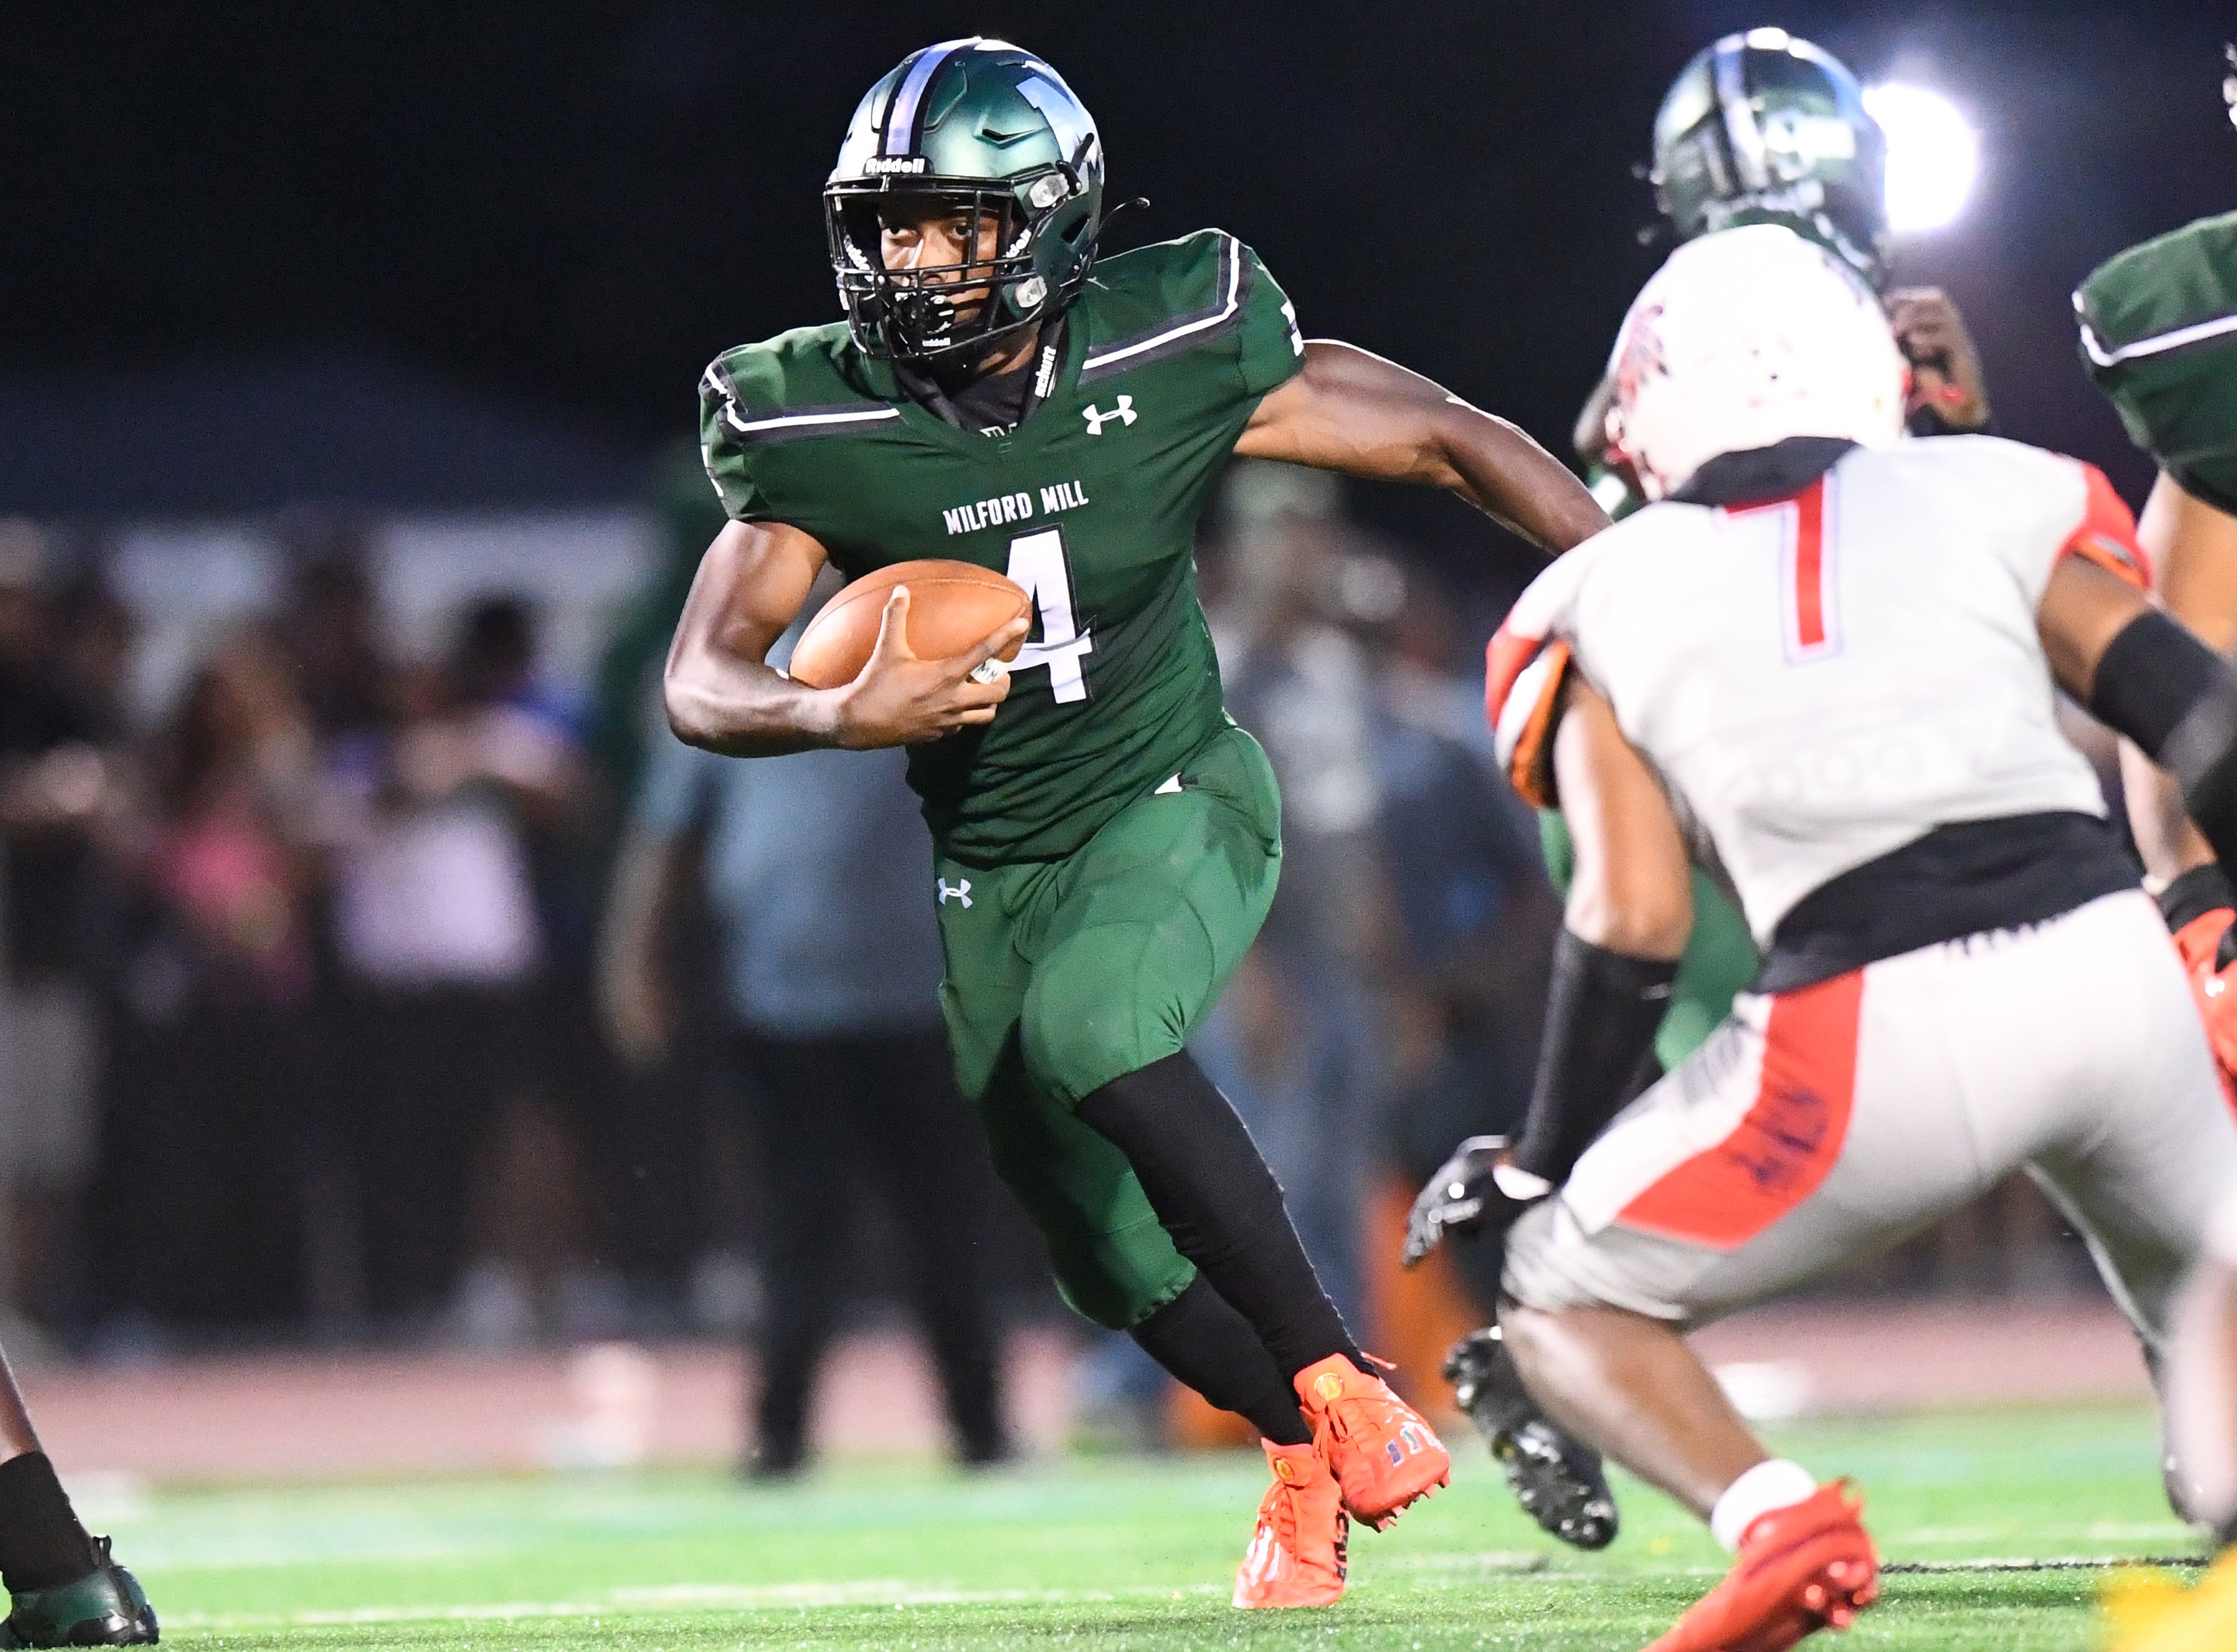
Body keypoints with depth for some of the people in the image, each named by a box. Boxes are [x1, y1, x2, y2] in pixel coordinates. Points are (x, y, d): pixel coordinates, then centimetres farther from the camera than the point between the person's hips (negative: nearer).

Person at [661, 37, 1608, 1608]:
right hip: (997, 871, 3)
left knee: (1089, 1029, -33)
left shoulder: (1169, 358, -17)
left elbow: (1459, 442, -10)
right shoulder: (821, 428, -13)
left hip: (1175, 802, -3)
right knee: (1115, 1251, 8)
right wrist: (844, 713, -34)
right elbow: (704, 680, -13)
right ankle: (1303, 1453, 38)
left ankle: (1339, 1387, -23)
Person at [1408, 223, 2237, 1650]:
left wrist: (1543, 1167, 16)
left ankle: (1775, 1518, -10)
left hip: (1873, 1033, -3)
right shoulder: (1993, 500, 17)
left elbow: (1636, 921, 5)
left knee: (1565, 1302, 17)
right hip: (2110, 967, 3)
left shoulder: (1606, 602, 14)